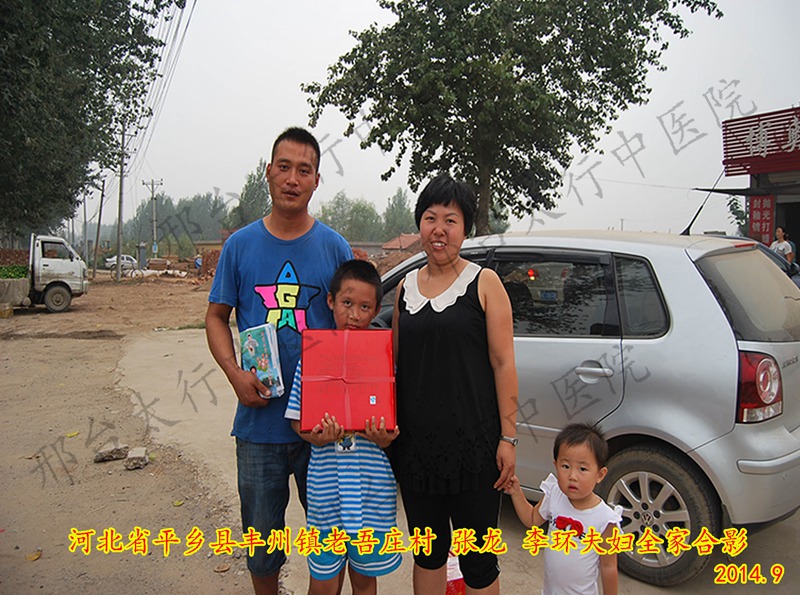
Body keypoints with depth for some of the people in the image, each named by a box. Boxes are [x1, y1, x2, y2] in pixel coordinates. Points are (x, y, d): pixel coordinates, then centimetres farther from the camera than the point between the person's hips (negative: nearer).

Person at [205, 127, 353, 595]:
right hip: (259, 420, 1)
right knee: (262, 536, 16)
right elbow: (217, 316, 7)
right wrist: (235, 373, -11)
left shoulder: (335, 248, -1)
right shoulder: (241, 245, 2)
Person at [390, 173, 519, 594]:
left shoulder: (484, 283, -4)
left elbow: (503, 363, -7)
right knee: (428, 550, 19)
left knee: (478, 560, 9)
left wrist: (508, 437, -10)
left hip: (472, 442, -4)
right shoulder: (406, 287, 8)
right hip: (415, 442, 4)